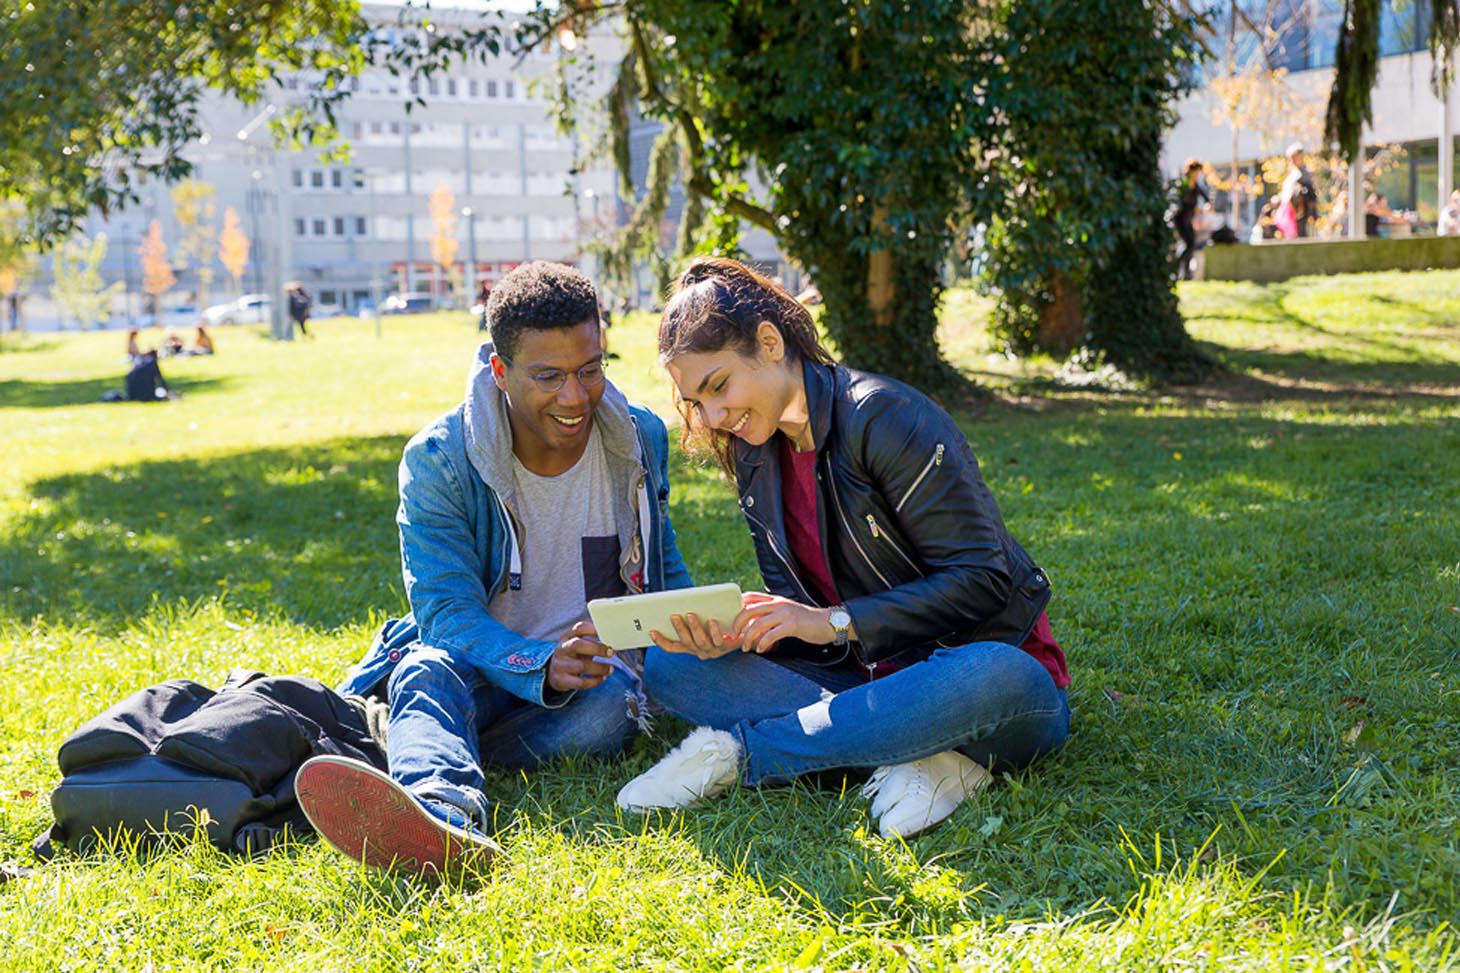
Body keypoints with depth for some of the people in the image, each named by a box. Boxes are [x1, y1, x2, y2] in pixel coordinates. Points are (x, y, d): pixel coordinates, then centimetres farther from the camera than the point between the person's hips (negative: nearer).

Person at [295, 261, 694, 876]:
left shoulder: (640, 439, -2)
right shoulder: (438, 460, -11)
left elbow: (665, 571, 14)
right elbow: (448, 611, -17)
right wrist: (543, 666, -37)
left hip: (600, 669, 2)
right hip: (476, 664, -2)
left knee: (608, 703, -35)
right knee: (426, 671, -37)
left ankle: (422, 766, -32)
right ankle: (446, 814, -69)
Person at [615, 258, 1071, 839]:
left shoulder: (883, 417, -16)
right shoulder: (757, 460, 7)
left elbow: (981, 579, -19)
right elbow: (796, 610, 6)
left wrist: (836, 621, -24)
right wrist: (733, 634, -17)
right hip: (866, 677, 6)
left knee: (994, 677, -44)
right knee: (669, 668, -11)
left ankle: (738, 750, -26)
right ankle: (924, 756, -24)